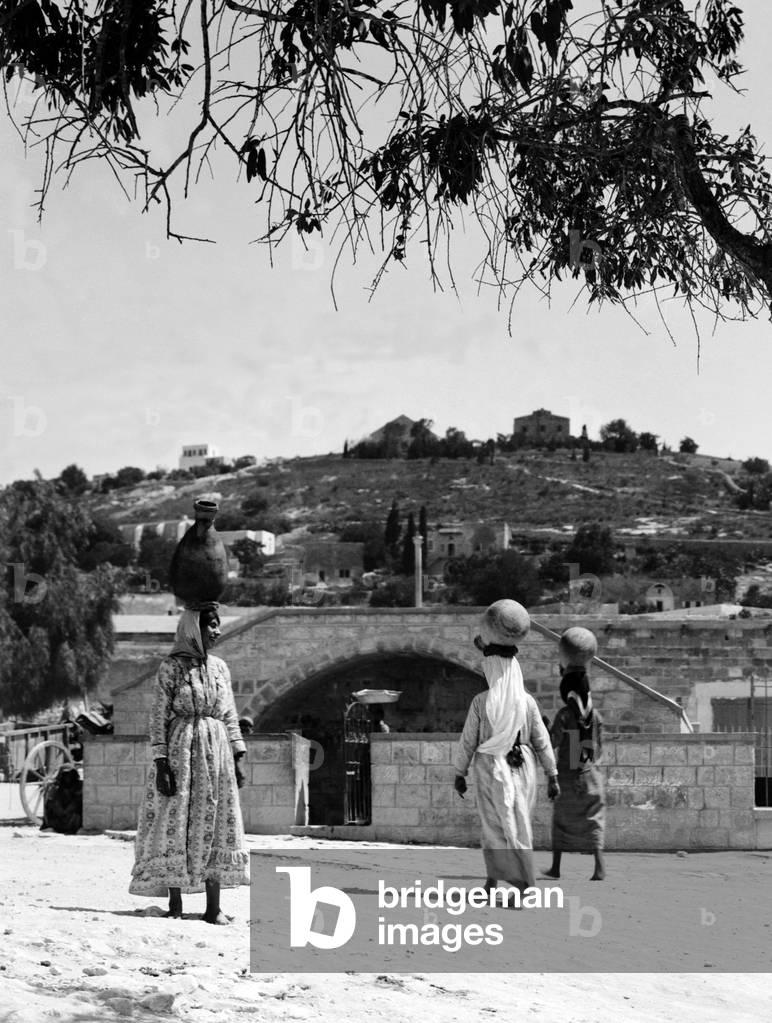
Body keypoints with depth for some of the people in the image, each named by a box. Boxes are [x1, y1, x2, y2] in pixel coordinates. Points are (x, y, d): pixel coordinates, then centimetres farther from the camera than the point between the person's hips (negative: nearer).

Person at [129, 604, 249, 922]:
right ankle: (175, 905, 6)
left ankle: (214, 907, 3)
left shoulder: (220, 668, 11)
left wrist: (237, 761, 10)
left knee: (215, 825, 2)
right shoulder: (171, 668, -4)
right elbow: (158, 718, -6)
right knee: (175, 825, -2)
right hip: (181, 751, -5)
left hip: (216, 753, 5)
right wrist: (161, 764, -12)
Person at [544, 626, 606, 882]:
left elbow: (552, 743, -8)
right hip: (590, 776, 2)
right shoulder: (595, 716, 0)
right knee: (593, 821, 2)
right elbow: (599, 748, 7)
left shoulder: (564, 715, -10)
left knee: (561, 821, 11)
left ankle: (556, 867, 13)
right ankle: (599, 867, -10)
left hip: (567, 776, -2)